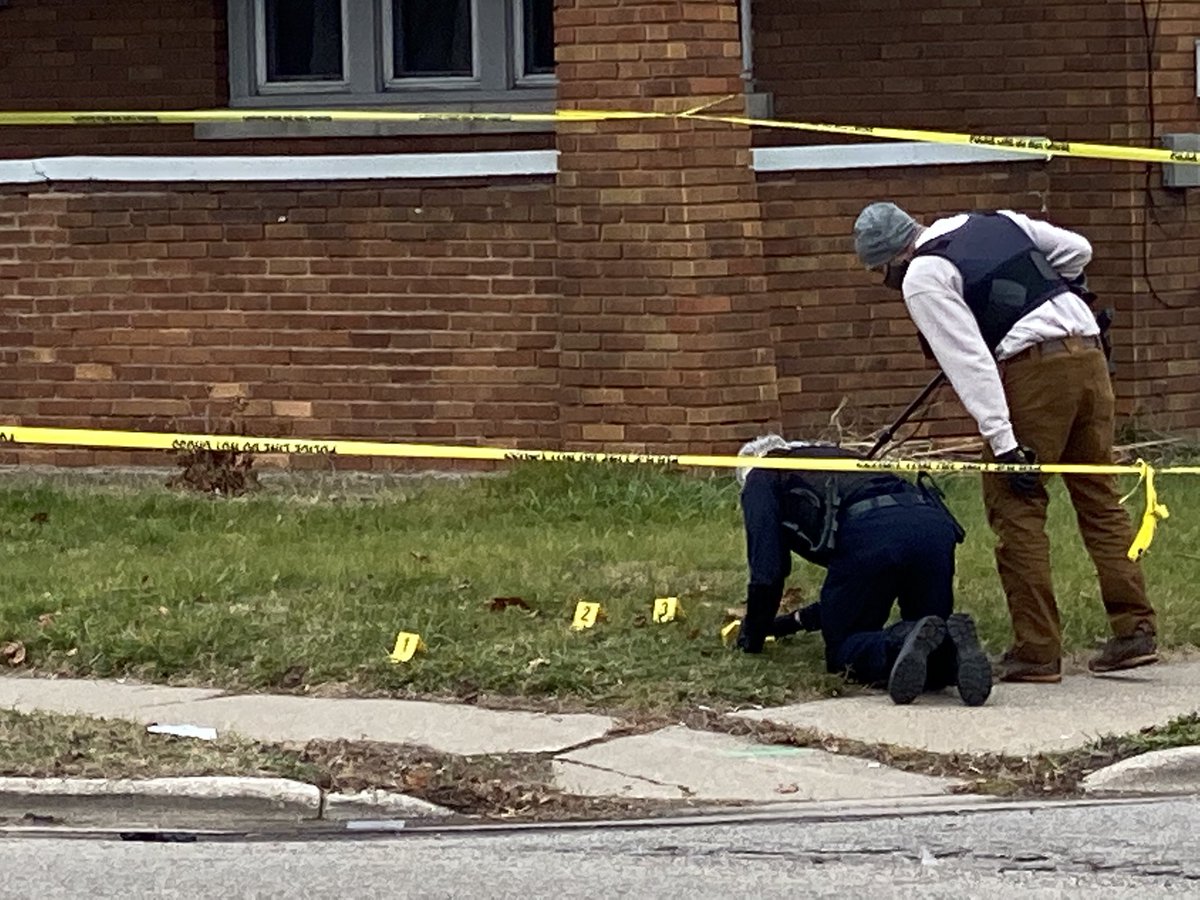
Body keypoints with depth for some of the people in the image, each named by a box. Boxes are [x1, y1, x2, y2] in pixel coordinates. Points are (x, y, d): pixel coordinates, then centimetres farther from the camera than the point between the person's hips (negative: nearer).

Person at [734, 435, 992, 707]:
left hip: (870, 534, -6)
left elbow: (767, 569, 14)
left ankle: (900, 646, -24)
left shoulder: (760, 480, 25)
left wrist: (753, 636, 28)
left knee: (842, 650, 8)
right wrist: (797, 621, 54)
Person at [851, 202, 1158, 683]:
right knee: (1100, 499, 12)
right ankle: (1135, 630, 10)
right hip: (1088, 352, 8)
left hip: (1034, 371, -8)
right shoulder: (997, 223, 19)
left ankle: (1036, 652, -1)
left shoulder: (923, 279, -3)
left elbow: (969, 361, -12)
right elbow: (1076, 250, 24)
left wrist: (1002, 440, -15)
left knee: (1015, 508, 0)